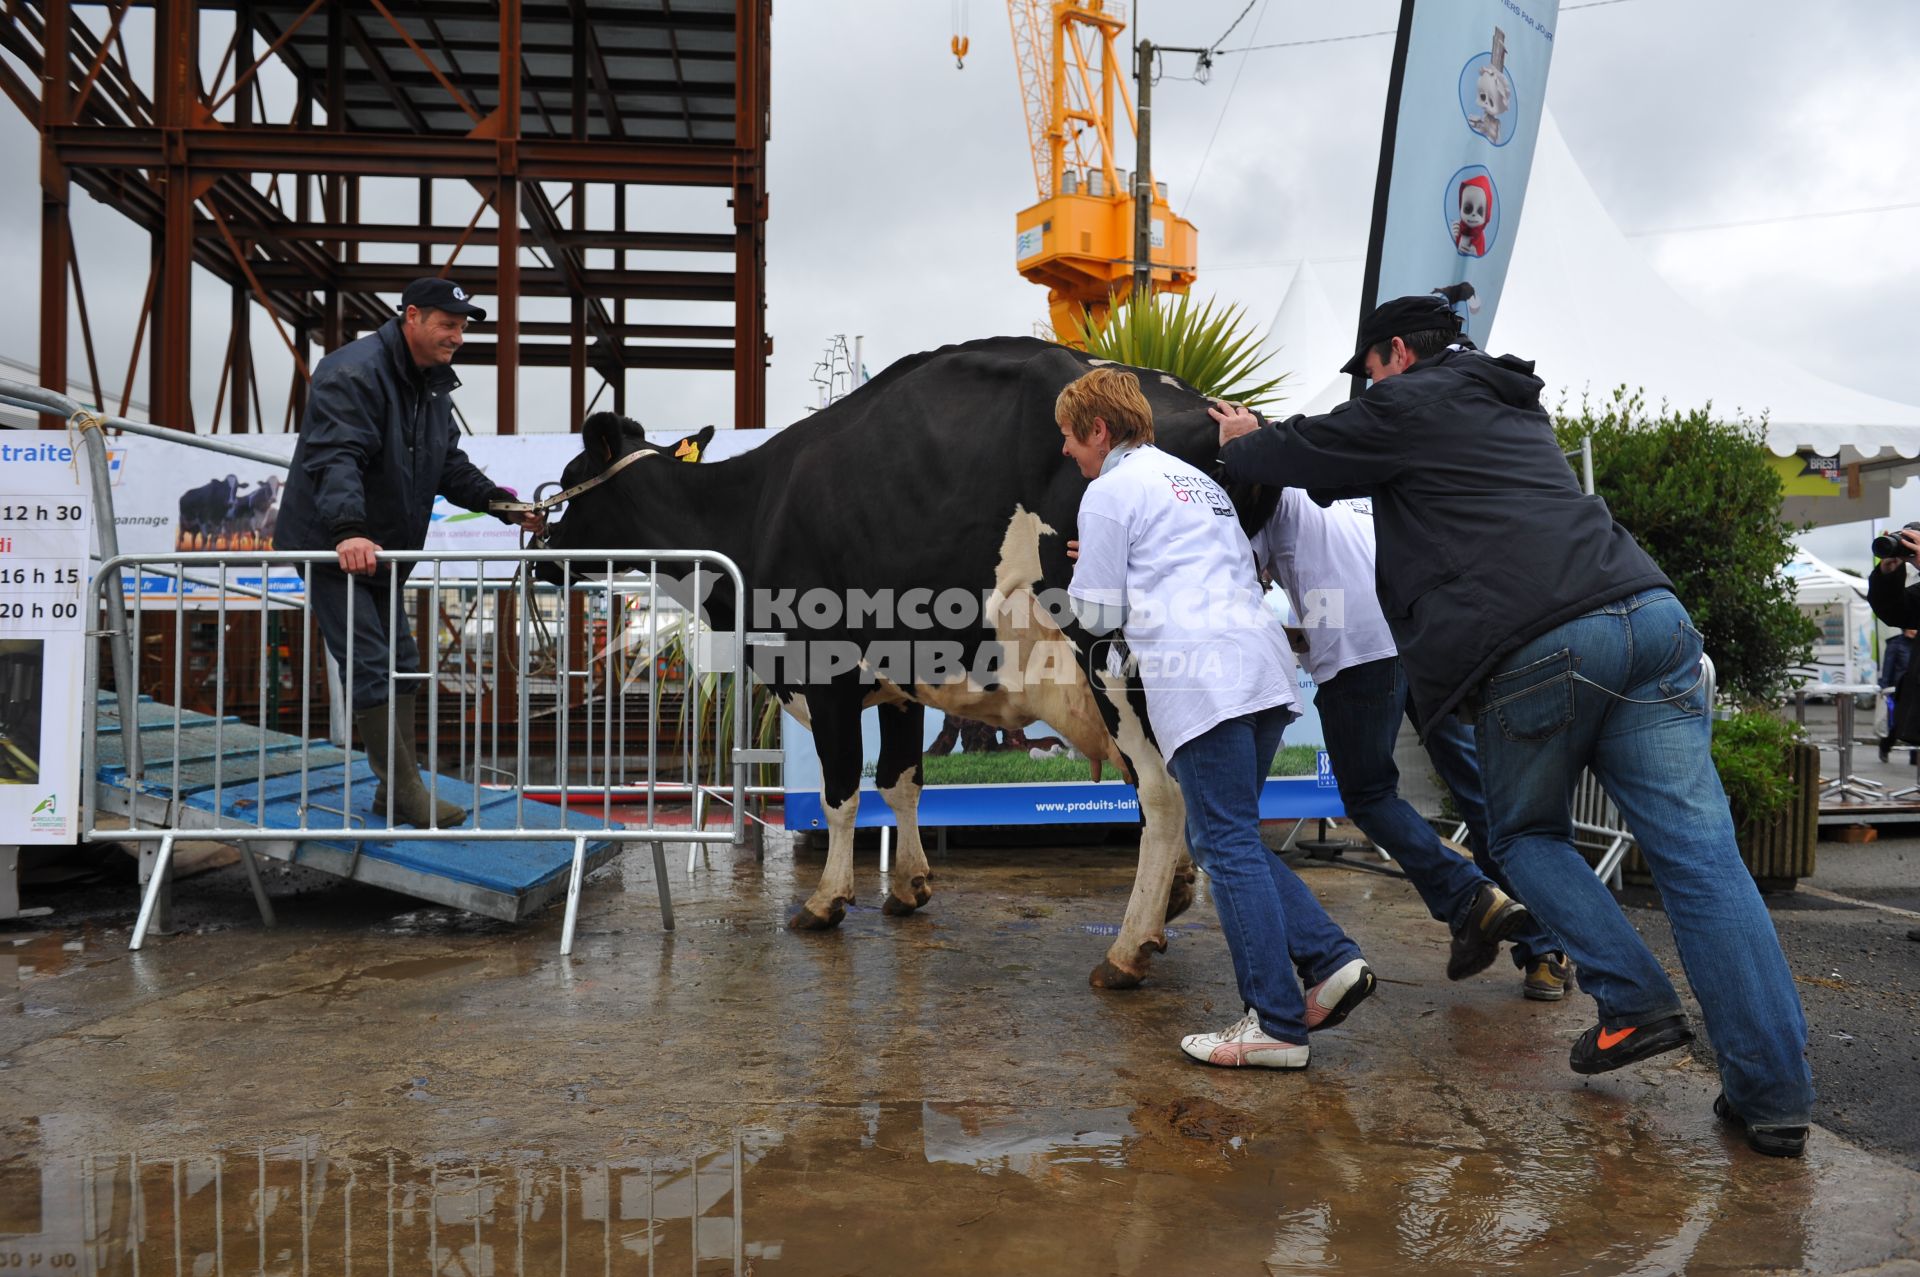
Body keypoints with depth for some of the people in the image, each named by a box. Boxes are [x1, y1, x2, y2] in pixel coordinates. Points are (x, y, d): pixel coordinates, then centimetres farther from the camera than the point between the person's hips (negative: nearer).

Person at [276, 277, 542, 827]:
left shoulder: (433, 384, 10)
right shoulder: (354, 373, -21)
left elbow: (450, 464, 15)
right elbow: (335, 457, -34)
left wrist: (500, 502, 2)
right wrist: (347, 531, -47)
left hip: (381, 551, 10)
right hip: (333, 547, -10)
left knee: (400, 664, 11)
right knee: (371, 669, -11)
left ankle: (397, 791, 20)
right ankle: (406, 795, -7)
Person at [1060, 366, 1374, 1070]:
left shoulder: (1110, 491, 1)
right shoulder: (1197, 480, 26)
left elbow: (1097, 614, 0)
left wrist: (1088, 571, 22)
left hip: (1201, 680, -9)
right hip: (1265, 670, 9)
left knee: (1227, 846, -5)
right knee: (1221, 839, 16)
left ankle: (1277, 1025, -3)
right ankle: (1331, 960, 6)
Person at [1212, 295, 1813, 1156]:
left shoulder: (1411, 403, 8)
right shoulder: (1511, 406, 33)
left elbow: (1305, 452, 18)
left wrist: (1239, 444, 40)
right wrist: (1265, 440, 48)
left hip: (1535, 650, -6)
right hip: (1650, 618, 7)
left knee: (1527, 836, 18)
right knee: (1699, 853, 1)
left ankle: (1633, 1003, 6)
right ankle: (1773, 1091, 0)